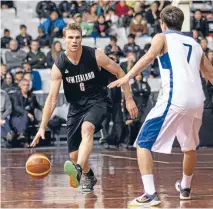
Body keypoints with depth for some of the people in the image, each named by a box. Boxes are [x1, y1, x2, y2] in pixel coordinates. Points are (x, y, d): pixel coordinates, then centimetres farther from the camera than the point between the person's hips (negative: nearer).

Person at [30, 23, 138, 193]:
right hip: (76, 107, 3)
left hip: (98, 101, -3)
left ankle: (78, 170, -53)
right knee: (74, 155, 4)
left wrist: (129, 99, -6)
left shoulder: (95, 55, -16)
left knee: (86, 128, -36)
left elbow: (119, 72, -3)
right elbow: (52, 98, -10)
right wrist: (42, 127, -15)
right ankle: (89, 177, 37)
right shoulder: (59, 65, -12)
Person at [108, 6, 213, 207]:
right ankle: (185, 188, 47)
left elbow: (149, 56, -12)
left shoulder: (162, 37, 10)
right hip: (197, 101, 6)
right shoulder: (195, 44, 25)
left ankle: (150, 194, -14)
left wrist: (127, 77, -23)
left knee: (143, 144, 0)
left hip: (174, 100, -6)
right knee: (189, 146, 31)